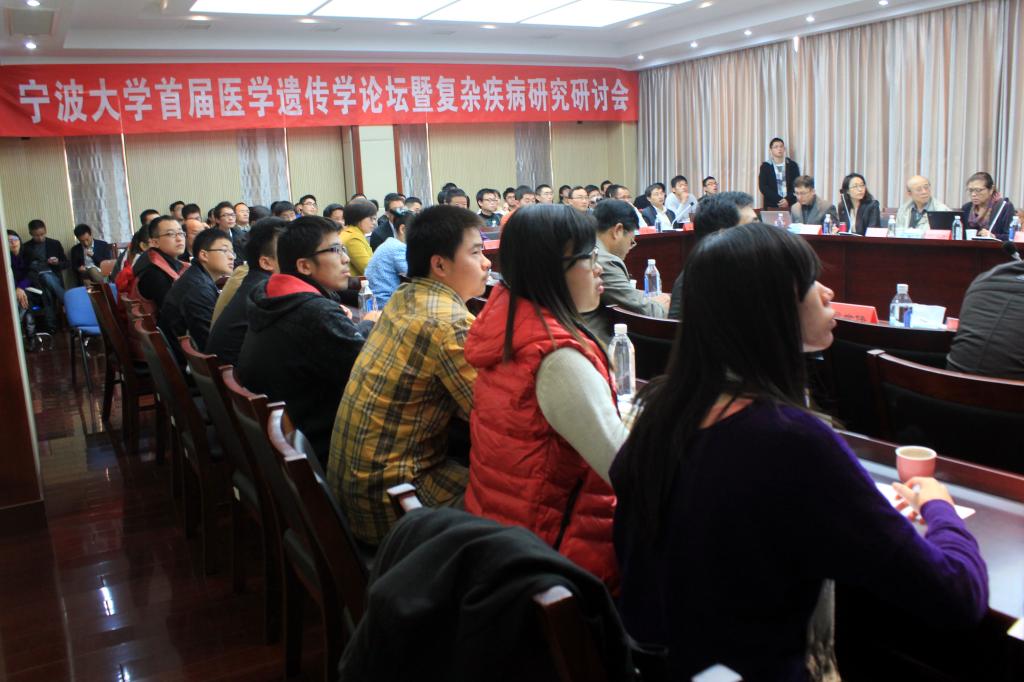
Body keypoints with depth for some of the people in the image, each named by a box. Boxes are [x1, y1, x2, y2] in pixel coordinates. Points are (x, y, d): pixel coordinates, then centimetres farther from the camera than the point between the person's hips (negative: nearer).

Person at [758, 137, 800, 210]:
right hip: (772, 206, -1)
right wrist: (779, 200, -14)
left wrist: (788, 200, -14)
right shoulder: (765, 166, 4)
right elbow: (763, 187, -4)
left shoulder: (792, 165, 8)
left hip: (791, 205, 1)